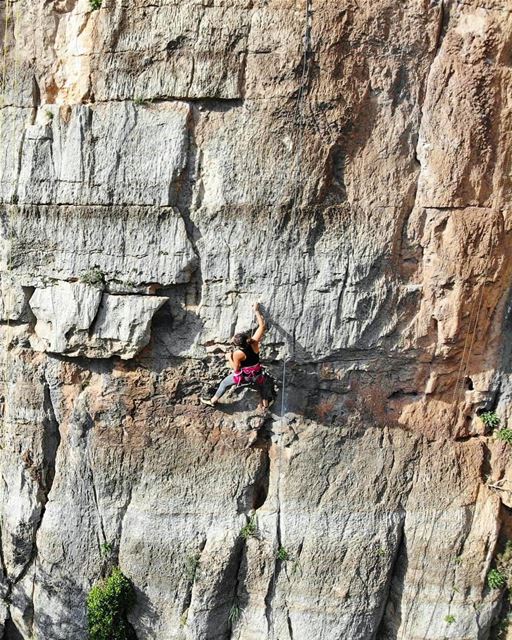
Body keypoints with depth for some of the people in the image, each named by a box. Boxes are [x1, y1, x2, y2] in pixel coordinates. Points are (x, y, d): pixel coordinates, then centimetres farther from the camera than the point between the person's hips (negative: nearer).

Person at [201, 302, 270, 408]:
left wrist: (229, 358, -3)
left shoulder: (238, 353, -29)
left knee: (224, 383, 19)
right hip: (257, 374, 4)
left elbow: (236, 368, -16)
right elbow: (262, 326, -14)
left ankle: (213, 401, 36)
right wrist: (256, 311, -7)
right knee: (260, 382, 39)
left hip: (244, 375, -3)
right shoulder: (254, 342, -22)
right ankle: (264, 401, 49)